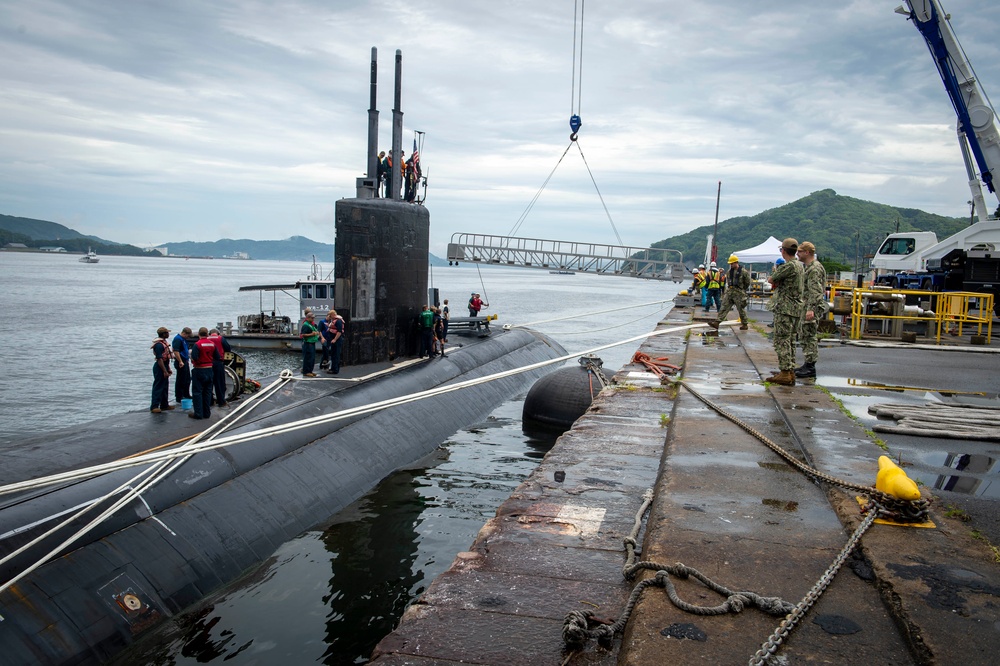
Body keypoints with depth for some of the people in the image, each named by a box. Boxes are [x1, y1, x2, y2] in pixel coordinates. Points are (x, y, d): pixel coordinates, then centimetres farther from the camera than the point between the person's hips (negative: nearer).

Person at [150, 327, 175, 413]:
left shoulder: (164, 342, 12)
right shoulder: (159, 344, -20)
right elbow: (159, 359, -24)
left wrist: (168, 369, 20)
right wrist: (165, 371, -24)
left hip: (164, 366, 10)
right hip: (160, 367, -10)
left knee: (165, 387, 15)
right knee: (158, 387, -7)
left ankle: (164, 405, 24)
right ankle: (154, 406, -3)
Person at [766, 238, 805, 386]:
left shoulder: (789, 266, -16)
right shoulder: (799, 265, 15)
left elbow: (771, 279, -8)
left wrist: (772, 278, 10)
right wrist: (777, 282, -1)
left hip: (785, 308, -10)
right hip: (797, 307, 10)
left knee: (782, 340, -8)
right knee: (790, 340, 13)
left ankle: (785, 373, -10)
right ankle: (790, 371, 16)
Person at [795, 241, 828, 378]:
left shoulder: (815, 268, -14)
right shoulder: (809, 267, 19)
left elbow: (815, 291, -22)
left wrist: (811, 309, -28)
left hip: (812, 307, -11)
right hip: (807, 306, 11)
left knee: (809, 336, -9)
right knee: (804, 335, 14)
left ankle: (811, 367, -7)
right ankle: (808, 364, 21)